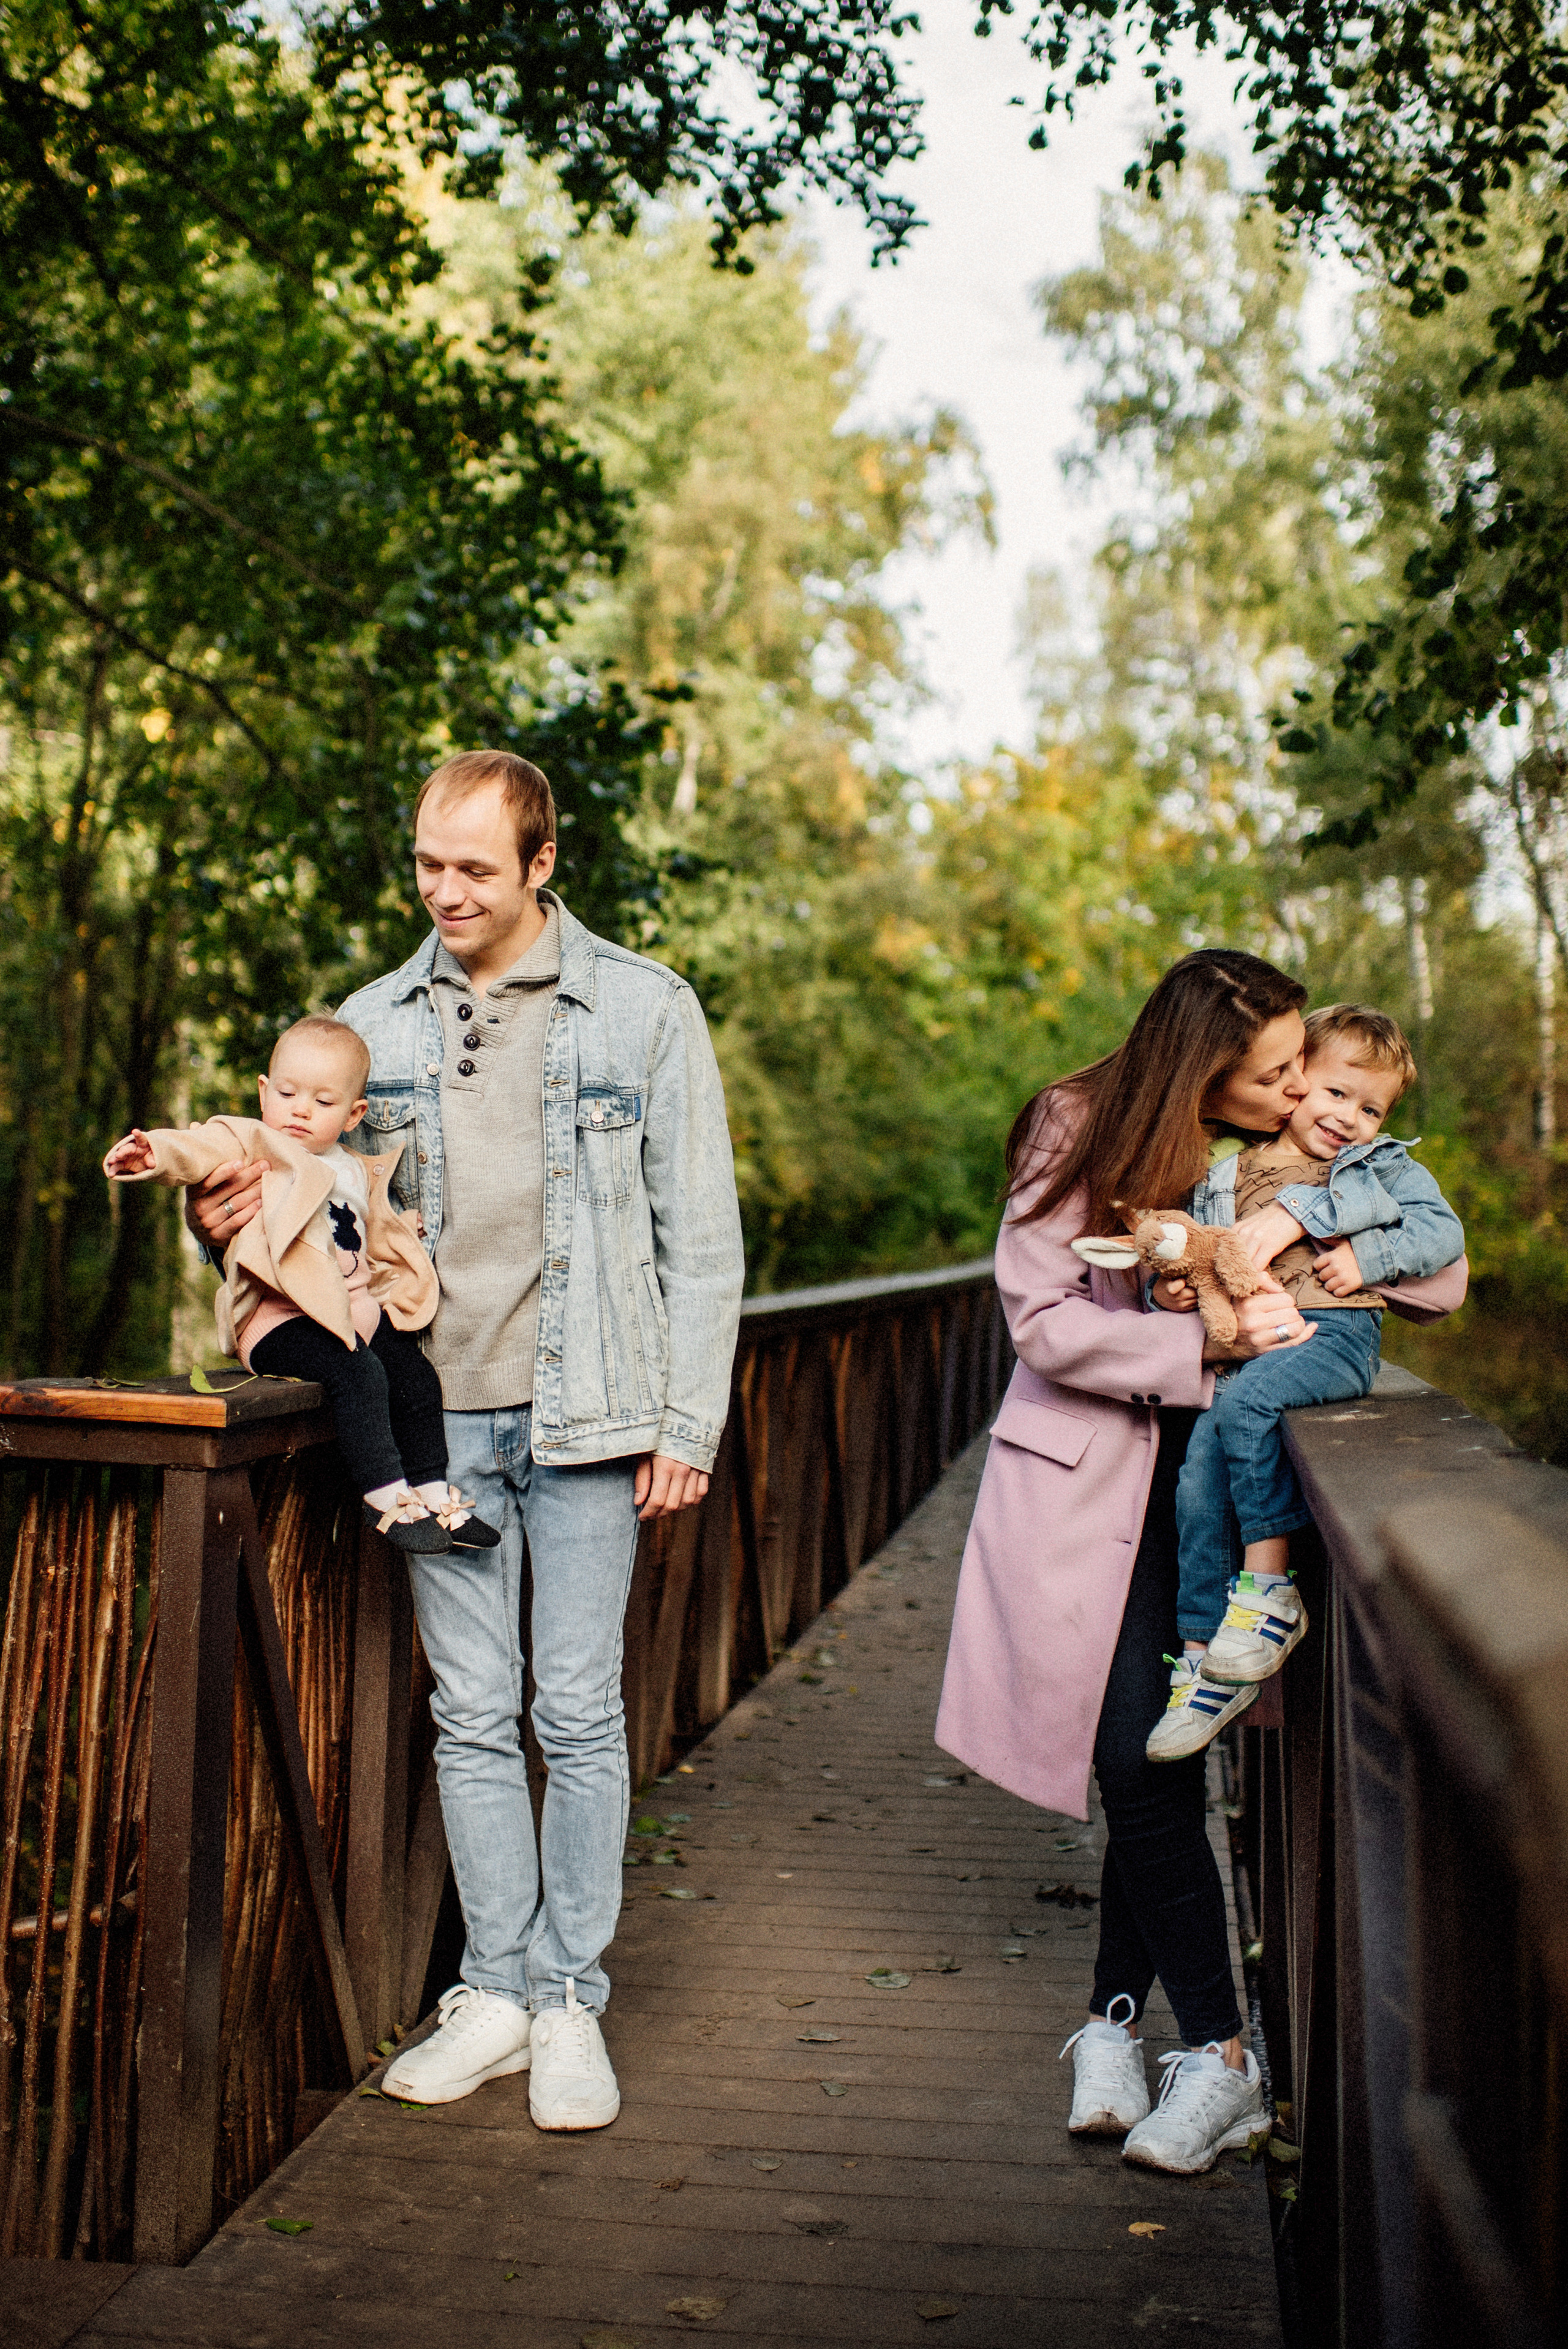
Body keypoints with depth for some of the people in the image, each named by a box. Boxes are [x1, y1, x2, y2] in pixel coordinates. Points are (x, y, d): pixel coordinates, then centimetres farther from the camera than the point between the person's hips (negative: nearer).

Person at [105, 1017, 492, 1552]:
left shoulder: (359, 1174, 20)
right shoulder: (252, 1146, 0)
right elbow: (204, 1148, -21)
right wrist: (157, 1153, -38)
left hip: (360, 1310, 7)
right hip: (284, 1318, -7)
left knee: (417, 1377, -1)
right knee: (358, 1373, -27)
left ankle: (434, 1494, 13)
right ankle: (385, 1497, -19)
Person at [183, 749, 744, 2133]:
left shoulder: (643, 1011, 0)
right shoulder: (375, 1026, 9)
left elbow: (701, 1239, 0)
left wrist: (689, 1425, -5)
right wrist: (233, 1221, -6)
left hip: (581, 1414, -3)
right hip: (435, 1412, 3)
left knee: (578, 1712, 3)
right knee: (471, 1716, 9)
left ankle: (571, 2001, 16)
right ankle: (496, 1993, 21)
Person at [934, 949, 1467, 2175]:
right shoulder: (1082, 1132, -9)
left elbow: (1444, 1286, 3)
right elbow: (1045, 1324, -13)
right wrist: (1215, 1337, -19)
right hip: (1090, 1482, -2)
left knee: (1159, 1763, -4)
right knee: (1139, 1762, -8)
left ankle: (1115, 2019, 13)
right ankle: (1221, 2052, 6)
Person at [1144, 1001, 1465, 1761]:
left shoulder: (1384, 1165, 15)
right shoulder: (1227, 1172, 21)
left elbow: (1443, 1231, 2)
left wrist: (1366, 1259, -10)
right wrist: (1172, 1286, 2)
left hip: (1335, 1335, -4)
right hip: (1246, 1344, 4)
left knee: (1244, 1402, -32)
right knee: (1199, 1479, -14)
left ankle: (1271, 1588, -21)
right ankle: (1206, 1657, -7)